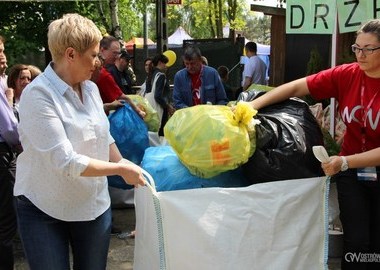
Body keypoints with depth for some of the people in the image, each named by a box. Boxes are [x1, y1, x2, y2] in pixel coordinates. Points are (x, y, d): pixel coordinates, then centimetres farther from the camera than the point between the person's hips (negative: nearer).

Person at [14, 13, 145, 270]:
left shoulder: (91, 88, 2)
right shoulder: (38, 95, -20)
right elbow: (65, 162, -25)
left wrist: (127, 167, 7)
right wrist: (121, 169, -18)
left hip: (94, 205, 6)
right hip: (44, 210, -6)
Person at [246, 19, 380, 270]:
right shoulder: (346, 75, -9)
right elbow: (295, 88, -11)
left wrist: (345, 162, -26)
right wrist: (251, 105, -20)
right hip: (351, 172, 1)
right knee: (356, 241, -5)